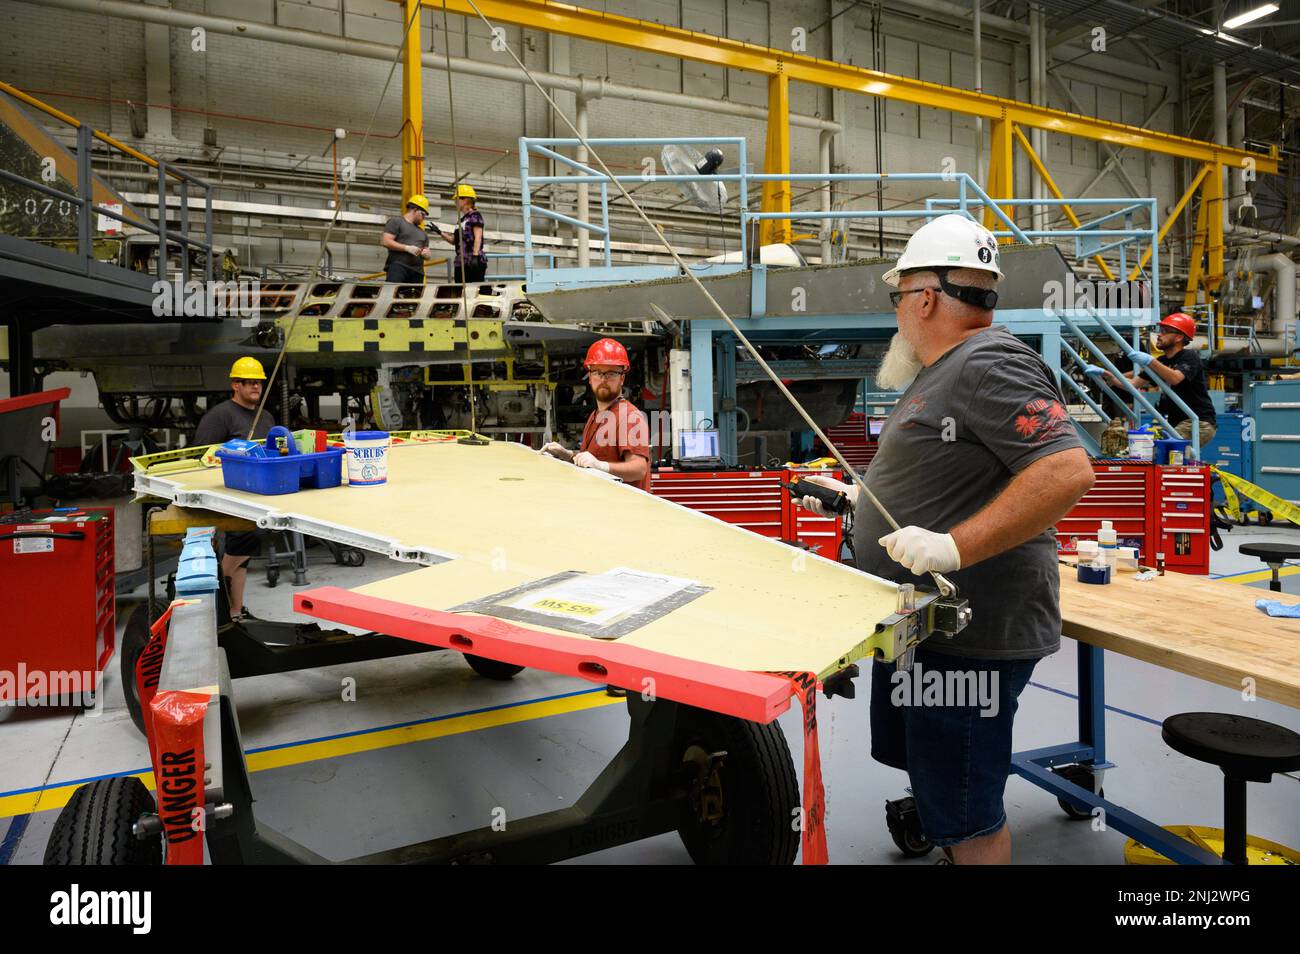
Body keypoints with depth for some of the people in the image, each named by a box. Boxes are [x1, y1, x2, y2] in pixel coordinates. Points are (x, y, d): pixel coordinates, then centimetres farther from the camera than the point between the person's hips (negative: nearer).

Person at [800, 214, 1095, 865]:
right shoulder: (945, 371, 16)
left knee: (966, 815, 2)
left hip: (970, 635, -11)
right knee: (931, 777, 25)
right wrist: (859, 498, 19)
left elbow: (1067, 471, -28)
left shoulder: (989, 364, -18)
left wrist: (954, 547, -32)